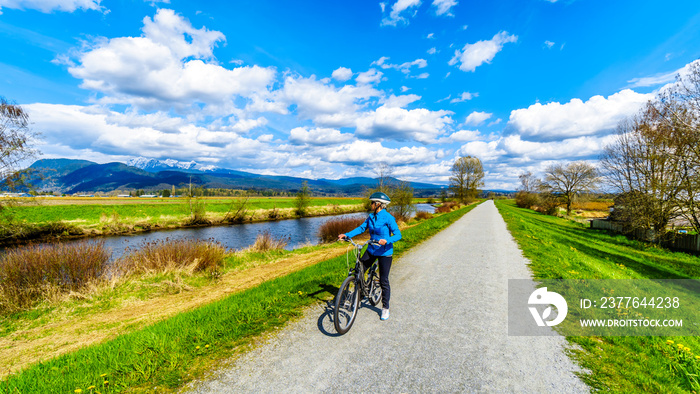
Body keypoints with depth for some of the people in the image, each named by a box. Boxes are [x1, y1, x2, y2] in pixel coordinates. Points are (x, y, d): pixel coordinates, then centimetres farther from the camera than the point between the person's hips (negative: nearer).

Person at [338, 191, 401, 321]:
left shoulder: (388, 218, -17)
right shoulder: (371, 217, 3)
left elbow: (398, 234, -20)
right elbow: (361, 228, 4)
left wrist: (386, 240, -39)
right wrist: (347, 235, -8)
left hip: (385, 252, -6)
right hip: (371, 250, 6)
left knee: (383, 281, 3)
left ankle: (385, 308, 22)